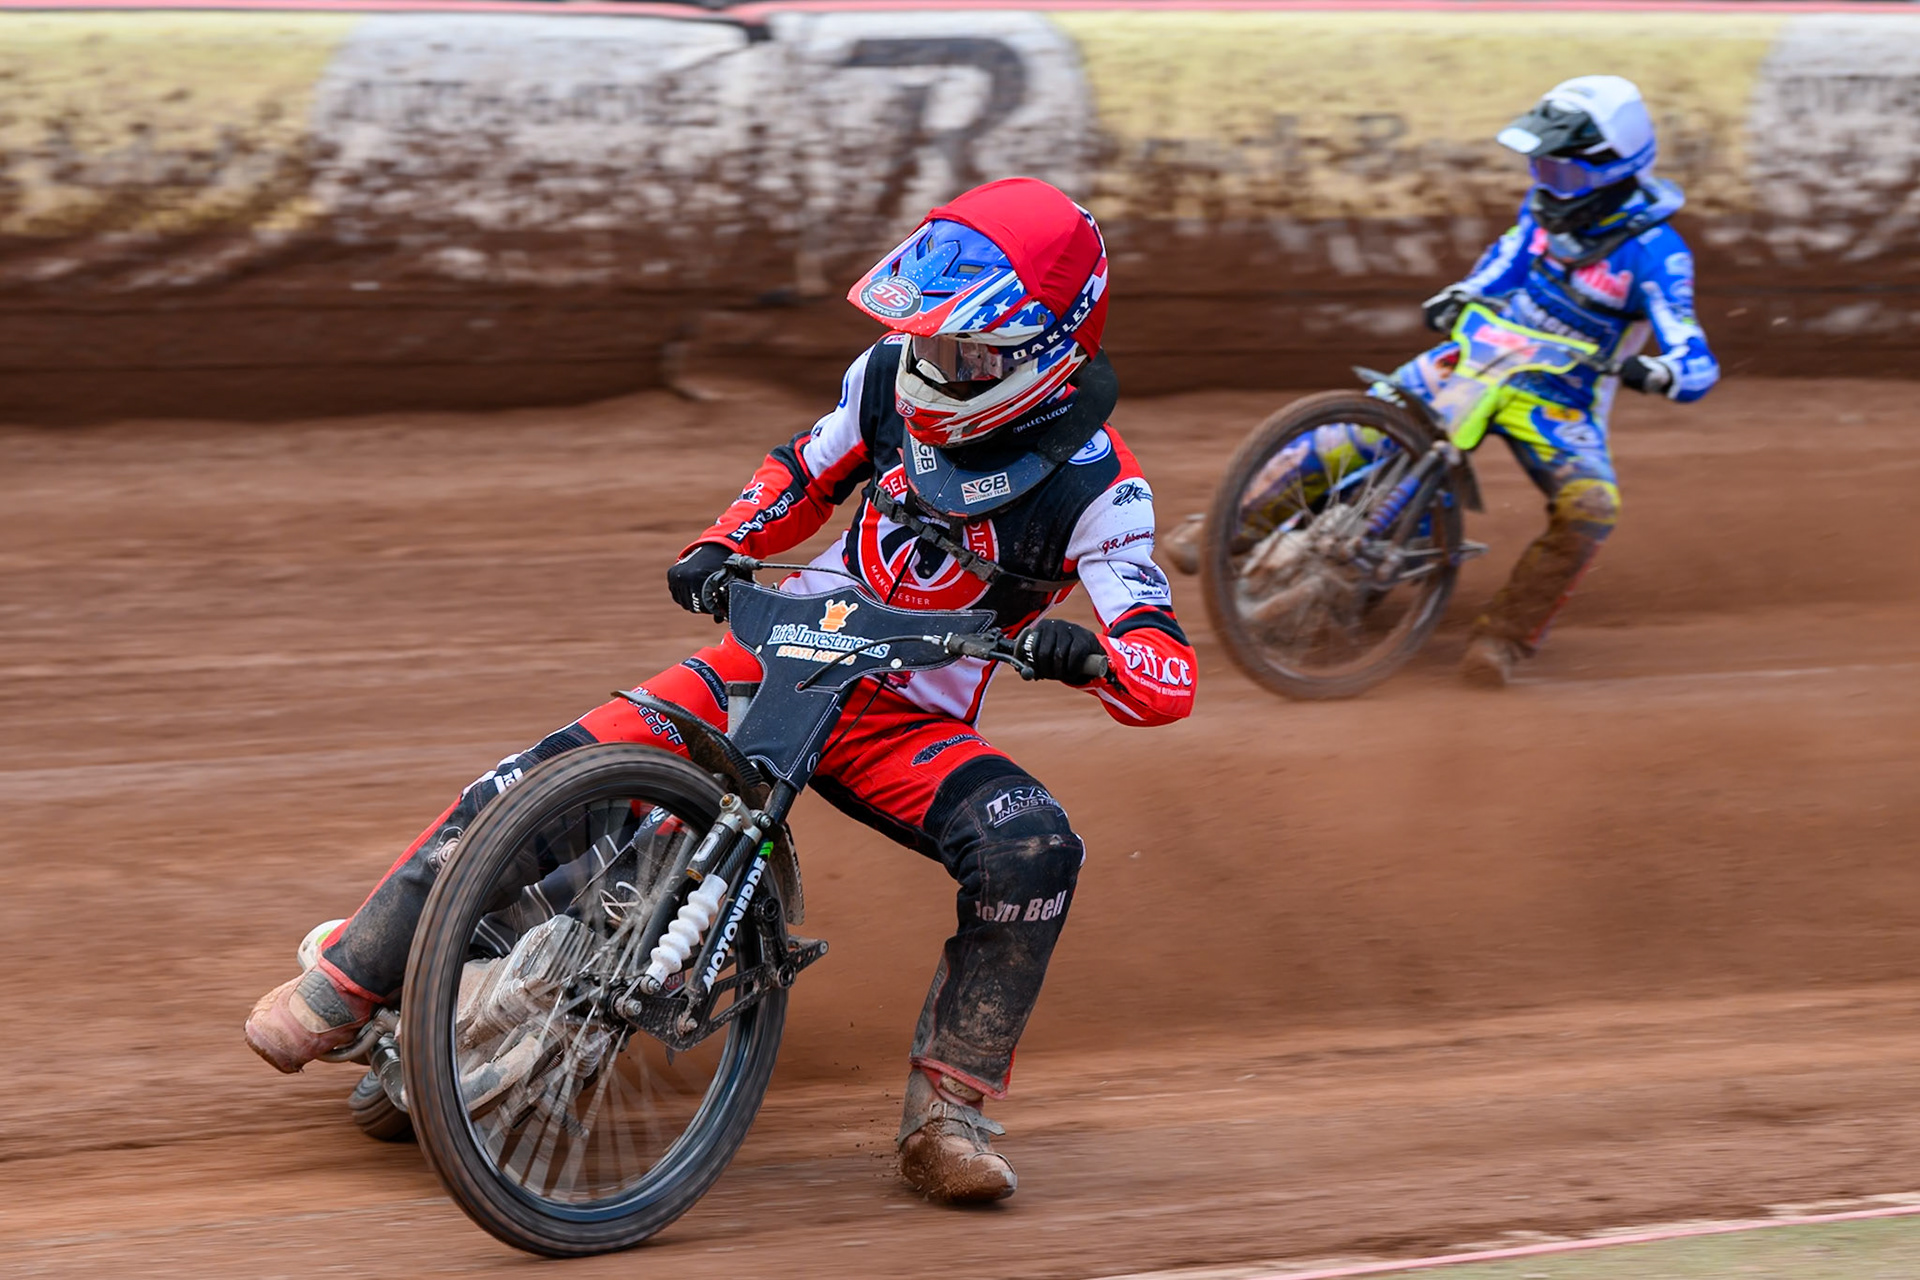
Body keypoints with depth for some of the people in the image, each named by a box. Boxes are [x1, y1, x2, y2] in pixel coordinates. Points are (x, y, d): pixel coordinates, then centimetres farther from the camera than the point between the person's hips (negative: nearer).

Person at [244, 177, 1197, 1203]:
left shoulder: (1096, 485, -15)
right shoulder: (894, 380, -3)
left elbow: (1168, 682, -21)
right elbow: (804, 472, 17)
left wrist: (1085, 654, -44)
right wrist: (720, 549, -3)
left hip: (908, 726, -3)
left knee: (1033, 849, -33)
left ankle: (948, 1114, -19)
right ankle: (346, 982, -2)